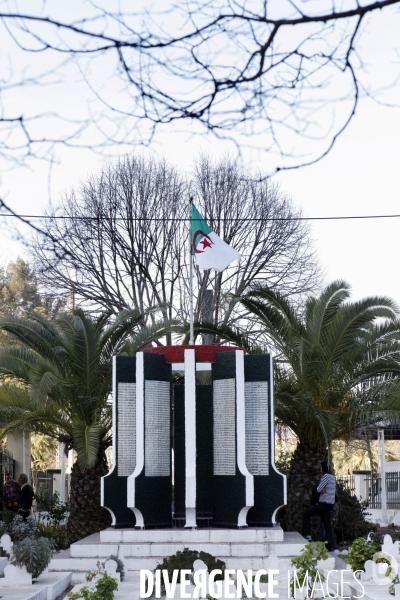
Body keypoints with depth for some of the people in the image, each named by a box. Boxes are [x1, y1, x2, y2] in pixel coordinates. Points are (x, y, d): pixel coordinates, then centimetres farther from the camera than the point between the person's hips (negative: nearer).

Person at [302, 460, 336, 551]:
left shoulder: (326, 476, -13)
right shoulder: (332, 477, 17)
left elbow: (318, 489, -16)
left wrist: (321, 489, 4)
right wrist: (323, 490, 1)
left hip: (324, 503, -9)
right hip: (329, 504, 9)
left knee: (306, 514, -1)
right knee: (327, 524, 7)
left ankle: (307, 535, -5)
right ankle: (330, 546, 4)